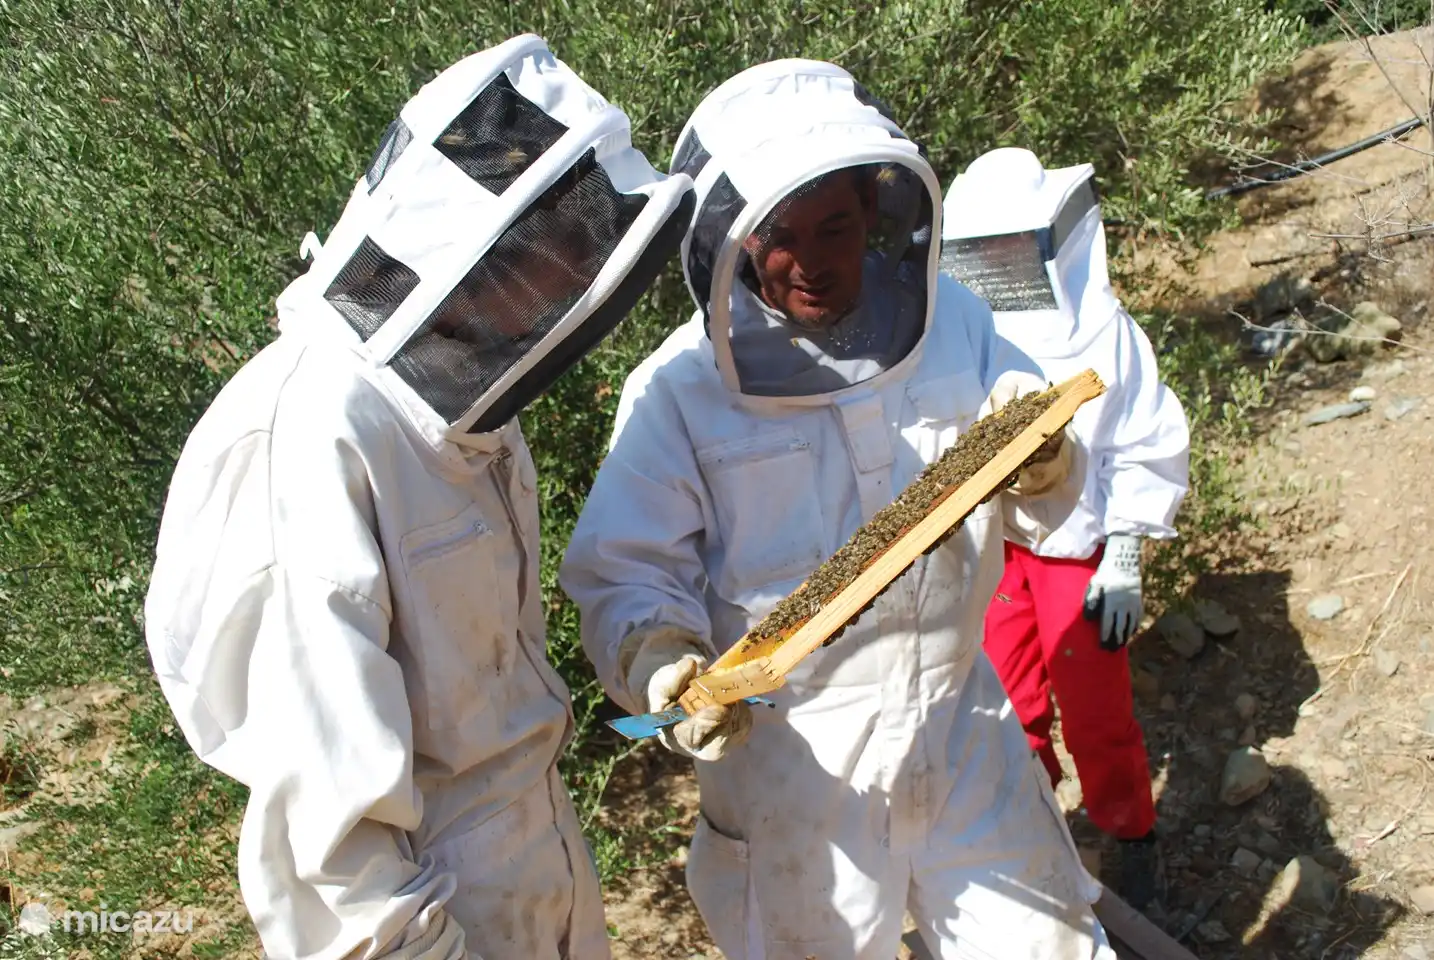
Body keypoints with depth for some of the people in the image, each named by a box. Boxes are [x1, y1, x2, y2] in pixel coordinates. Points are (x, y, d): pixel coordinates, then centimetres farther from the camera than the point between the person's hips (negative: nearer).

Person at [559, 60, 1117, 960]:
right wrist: (660, 660, -31)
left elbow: (1046, 504, 2)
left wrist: (1039, 462, -21)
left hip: (963, 726, 3)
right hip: (791, 763, -2)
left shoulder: (953, 323, -3)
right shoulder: (680, 389, -12)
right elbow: (628, 577, -10)